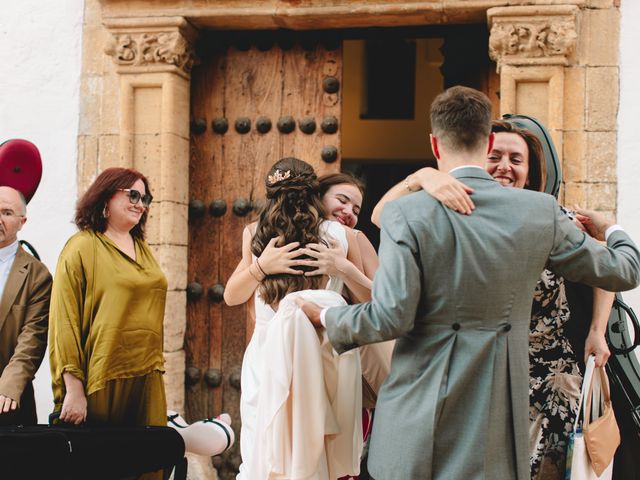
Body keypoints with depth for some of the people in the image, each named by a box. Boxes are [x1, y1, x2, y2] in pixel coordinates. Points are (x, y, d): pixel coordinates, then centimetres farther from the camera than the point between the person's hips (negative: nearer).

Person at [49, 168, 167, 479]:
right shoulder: (81, 248, -5)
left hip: (147, 380, 6)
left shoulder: (142, 249, 15)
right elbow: (64, 323, -10)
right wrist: (74, 389, -15)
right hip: (102, 384, -6)